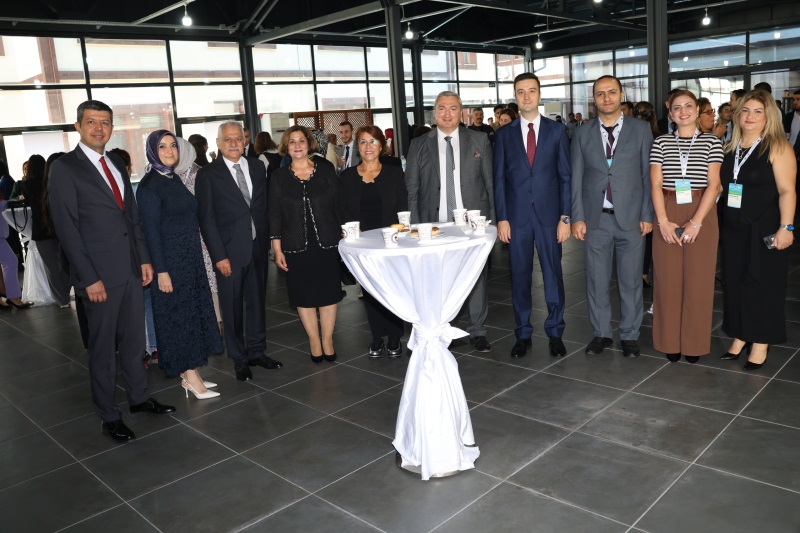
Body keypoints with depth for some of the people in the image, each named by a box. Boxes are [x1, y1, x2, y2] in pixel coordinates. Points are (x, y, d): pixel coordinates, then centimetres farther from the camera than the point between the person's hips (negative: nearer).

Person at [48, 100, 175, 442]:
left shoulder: (116, 164, 13)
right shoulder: (65, 169, -8)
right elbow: (67, 229, -13)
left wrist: (144, 258, 9)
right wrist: (89, 278, -16)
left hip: (131, 269, 6)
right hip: (99, 273, -6)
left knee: (133, 339, 16)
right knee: (102, 347, 6)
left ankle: (139, 397, 31)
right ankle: (108, 416, 19)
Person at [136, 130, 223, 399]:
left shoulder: (174, 178, 11)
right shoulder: (149, 185, -13)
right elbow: (151, 230, -16)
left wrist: (195, 254, 13)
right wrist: (161, 271, -19)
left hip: (190, 256, 9)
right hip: (170, 260, -8)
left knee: (193, 312, 12)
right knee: (178, 316, -1)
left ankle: (190, 373, 22)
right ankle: (191, 378, 8)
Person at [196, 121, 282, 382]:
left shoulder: (257, 167, 8)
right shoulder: (208, 174, -5)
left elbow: (264, 207, 9)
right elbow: (206, 219, -7)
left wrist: (267, 240, 1)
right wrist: (219, 256, -12)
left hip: (258, 247, 4)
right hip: (229, 251, -4)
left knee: (257, 300, 13)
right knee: (232, 307, 6)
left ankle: (257, 351, 28)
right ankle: (239, 358, 20)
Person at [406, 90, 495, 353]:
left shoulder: (479, 141, 6)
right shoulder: (418, 145, 6)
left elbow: (490, 182, 6)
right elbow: (411, 189, 5)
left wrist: (493, 217, 0)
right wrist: (415, 225, -2)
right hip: (435, 223, 0)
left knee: (476, 276, 7)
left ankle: (477, 331, 21)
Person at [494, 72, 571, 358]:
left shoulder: (557, 130, 4)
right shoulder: (504, 134, 6)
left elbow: (565, 176, 2)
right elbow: (499, 179, 4)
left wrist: (565, 217, -5)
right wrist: (502, 218, -4)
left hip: (549, 214, -1)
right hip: (517, 215, 1)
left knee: (553, 273, 5)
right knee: (520, 276, 7)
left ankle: (555, 332, 19)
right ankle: (523, 333, 19)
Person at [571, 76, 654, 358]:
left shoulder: (641, 129, 4)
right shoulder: (582, 134, 7)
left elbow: (648, 174, 1)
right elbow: (576, 178, 5)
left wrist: (647, 215, -4)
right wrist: (577, 217, -2)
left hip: (631, 218, -1)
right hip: (595, 218, 1)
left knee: (630, 281, 7)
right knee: (597, 280, 8)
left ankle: (630, 335, 21)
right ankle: (601, 333, 21)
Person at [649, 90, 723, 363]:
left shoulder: (711, 142, 4)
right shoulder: (661, 143, 7)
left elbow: (713, 185, -4)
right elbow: (655, 184, 0)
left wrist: (696, 222, -14)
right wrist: (663, 221, -11)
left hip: (701, 214, -1)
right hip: (667, 215, 1)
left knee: (698, 279, 3)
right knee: (668, 279, 3)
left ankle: (695, 343, 16)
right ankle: (671, 341, 16)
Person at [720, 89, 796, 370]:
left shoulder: (777, 147, -8)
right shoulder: (730, 148, 9)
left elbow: (787, 191, -13)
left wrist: (786, 227, -20)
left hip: (764, 229, -5)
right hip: (734, 228, 5)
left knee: (763, 284, 3)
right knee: (735, 282, 10)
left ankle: (760, 344, 14)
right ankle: (739, 338, 22)